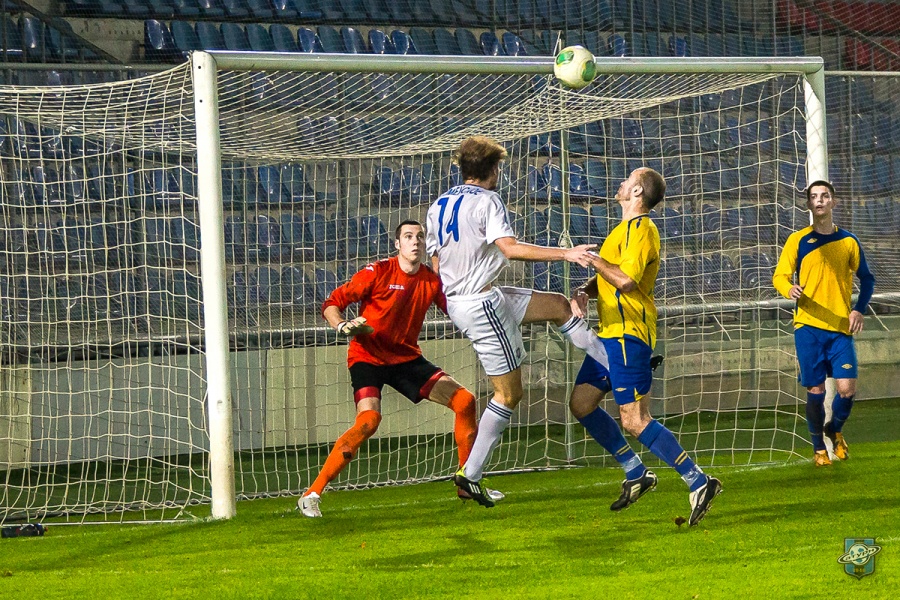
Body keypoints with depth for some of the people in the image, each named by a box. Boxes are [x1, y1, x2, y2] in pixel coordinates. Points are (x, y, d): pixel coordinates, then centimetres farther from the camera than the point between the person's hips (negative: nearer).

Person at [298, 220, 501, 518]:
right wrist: (343, 326, -30)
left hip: (407, 358, 6)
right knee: (369, 420, -30)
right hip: (368, 357, -6)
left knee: (465, 401, -2)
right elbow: (331, 304, -10)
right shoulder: (377, 272, -12)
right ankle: (312, 494, -25)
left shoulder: (432, 280, 2)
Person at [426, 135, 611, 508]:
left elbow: (436, 266, 17)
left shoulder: (437, 207, 11)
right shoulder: (486, 201, -14)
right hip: (483, 303, -9)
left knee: (559, 306, 17)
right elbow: (510, 248, -27)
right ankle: (470, 474, 0)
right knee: (509, 393, -2)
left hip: (456, 301, 9)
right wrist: (565, 253, -29)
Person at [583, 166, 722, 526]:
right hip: (612, 332, 10)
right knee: (581, 404, 13)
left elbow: (626, 280, -25)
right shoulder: (627, 228, 19)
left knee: (635, 421, -14)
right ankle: (636, 474, 17)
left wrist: (592, 258, -17)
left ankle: (698, 482, -11)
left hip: (628, 334, -10)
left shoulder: (640, 229, -13)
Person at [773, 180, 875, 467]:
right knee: (815, 390, -1)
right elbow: (779, 276, 0)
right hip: (808, 326, -1)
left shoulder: (848, 241, 8)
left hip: (841, 327, 1)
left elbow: (866, 279, 15)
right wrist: (789, 289, -24)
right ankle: (819, 448, 16)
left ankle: (835, 430, 22)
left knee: (847, 389, -8)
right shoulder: (798, 240, 3)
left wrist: (859, 310, -1)